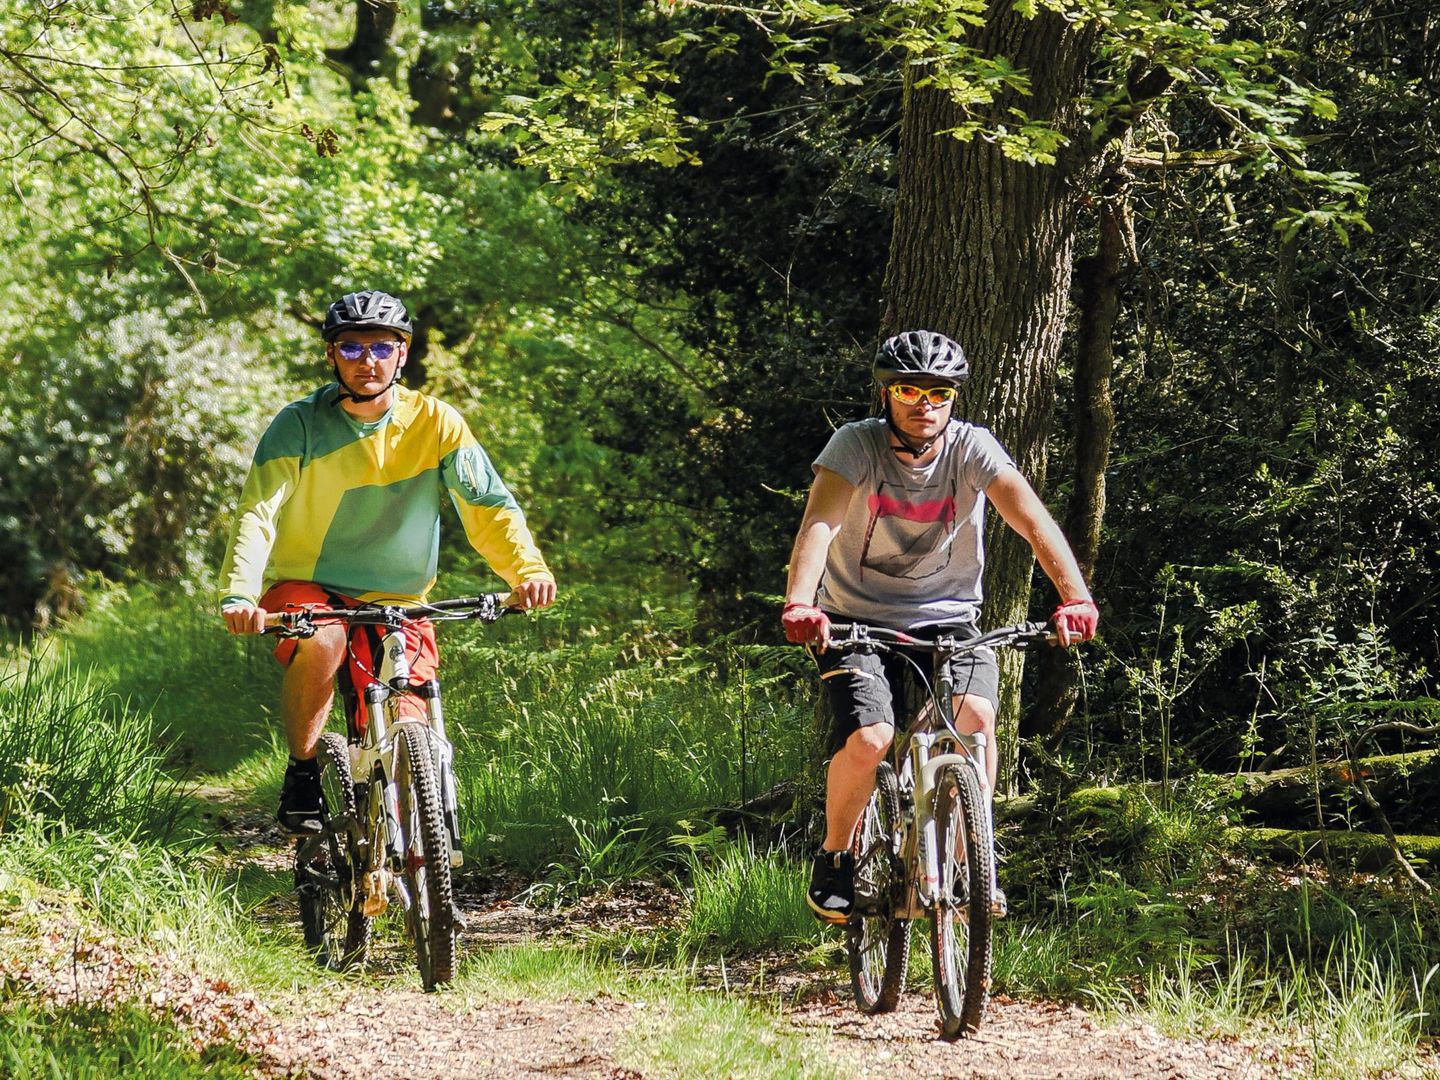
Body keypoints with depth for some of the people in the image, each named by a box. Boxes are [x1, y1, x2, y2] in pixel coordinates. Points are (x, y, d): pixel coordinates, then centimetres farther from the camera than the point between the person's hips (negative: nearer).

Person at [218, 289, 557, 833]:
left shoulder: (435, 424, -6)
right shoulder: (299, 425, -10)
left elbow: (488, 506, -12)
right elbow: (258, 513, -20)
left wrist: (529, 569, -31)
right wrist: (239, 594, -37)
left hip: (397, 602, 2)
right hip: (306, 588, -2)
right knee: (322, 642, -36)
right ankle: (302, 776, -14)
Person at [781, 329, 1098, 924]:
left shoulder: (972, 448, -11)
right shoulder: (857, 445, -15)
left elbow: (1034, 520, -23)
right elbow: (819, 523, -29)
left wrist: (1075, 598, -40)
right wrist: (799, 604, -48)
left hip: (946, 618, 1)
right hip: (858, 618, -1)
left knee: (975, 714, -27)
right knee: (869, 739, -24)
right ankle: (835, 856, 3)